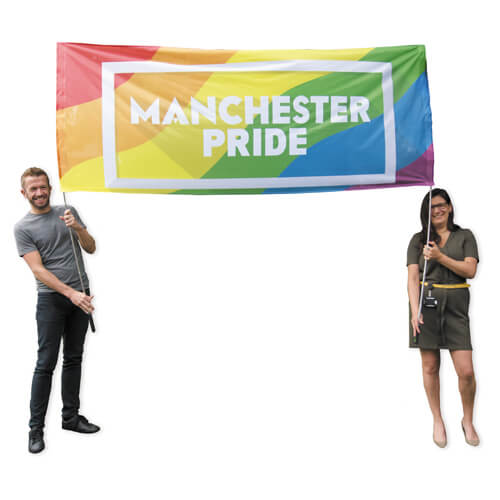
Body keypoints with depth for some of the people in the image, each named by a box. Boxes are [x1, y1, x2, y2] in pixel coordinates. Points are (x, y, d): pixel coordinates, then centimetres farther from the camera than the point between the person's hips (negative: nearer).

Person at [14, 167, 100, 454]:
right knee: (46, 363, -5)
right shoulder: (23, 228, -4)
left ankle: (71, 417, 23)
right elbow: (38, 269, -12)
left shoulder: (68, 212, 9)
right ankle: (36, 428, 4)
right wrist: (71, 293, -22)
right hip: (52, 299, -4)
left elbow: (91, 248, 8)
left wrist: (77, 228, -13)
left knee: (74, 359, 12)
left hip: (81, 296, 5)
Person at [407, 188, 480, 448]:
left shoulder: (465, 236, 9)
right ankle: (437, 420, 22)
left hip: (455, 305, 0)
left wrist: (440, 256, -13)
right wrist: (415, 311, -13)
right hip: (426, 302, 0)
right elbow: (413, 277, -1)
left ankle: (467, 420, 20)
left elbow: (470, 270, -3)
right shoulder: (419, 239, 7)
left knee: (466, 371, -4)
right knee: (430, 366, 5)